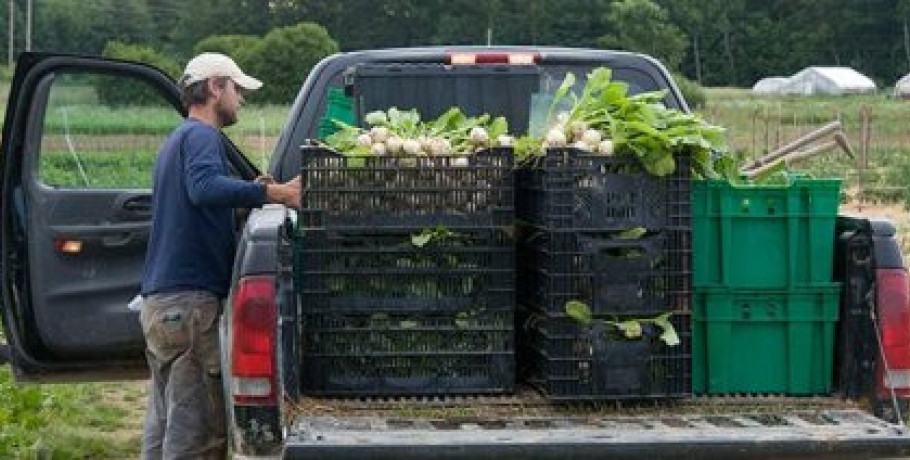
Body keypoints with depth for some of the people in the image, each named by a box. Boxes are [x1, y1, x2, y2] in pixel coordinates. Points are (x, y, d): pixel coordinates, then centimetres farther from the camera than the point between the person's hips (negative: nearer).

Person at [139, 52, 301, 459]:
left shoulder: (177, 139, 23)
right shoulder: (201, 135, -8)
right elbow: (204, 186, -28)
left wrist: (249, 191, 14)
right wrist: (272, 193, -35)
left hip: (159, 300, 10)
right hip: (190, 299, -10)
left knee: (164, 422, 14)